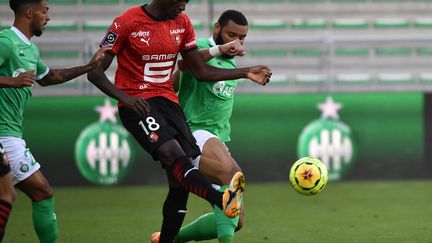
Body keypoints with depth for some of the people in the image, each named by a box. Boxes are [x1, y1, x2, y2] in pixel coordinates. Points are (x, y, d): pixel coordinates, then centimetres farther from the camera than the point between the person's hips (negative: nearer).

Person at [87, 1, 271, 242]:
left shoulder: (182, 23, 8)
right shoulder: (127, 23, -9)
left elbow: (202, 71, 14)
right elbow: (95, 71, -7)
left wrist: (246, 73, 4)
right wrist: (124, 97, -24)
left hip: (168, 100, 7)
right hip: (137, 104, -7)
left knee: (181, 184, -4)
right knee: (174, 154, -31)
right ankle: (222, 200, -54)